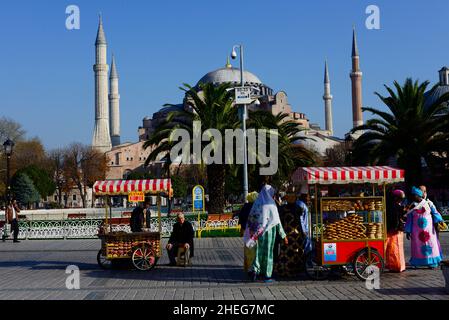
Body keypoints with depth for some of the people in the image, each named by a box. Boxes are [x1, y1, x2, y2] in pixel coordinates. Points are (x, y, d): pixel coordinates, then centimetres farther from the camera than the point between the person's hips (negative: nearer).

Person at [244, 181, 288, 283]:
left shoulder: (257, 203, 4)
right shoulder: (271, 204, -10)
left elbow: (250, 219, 5)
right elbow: (277, 221, -10)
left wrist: (253, 232, 15)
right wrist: (283, 235, -4)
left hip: (257, 232, 4)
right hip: (268, 232, -4)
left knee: (259, 251, 15)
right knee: (268, 252, 5)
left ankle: (255, 269, -3)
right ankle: (267, 275, 9)